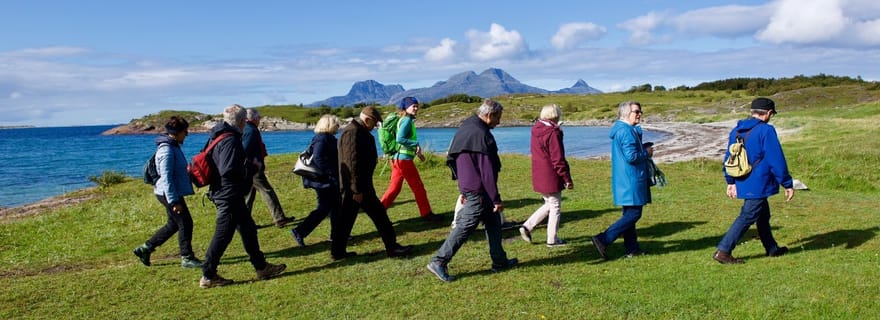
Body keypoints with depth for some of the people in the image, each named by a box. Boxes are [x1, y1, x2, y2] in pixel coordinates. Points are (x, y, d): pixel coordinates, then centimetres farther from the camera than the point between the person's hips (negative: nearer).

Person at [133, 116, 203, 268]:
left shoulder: (173, 146, 12)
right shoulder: (167, 150, -20)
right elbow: (166, 177, -23)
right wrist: (174, 201, -23)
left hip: (173, 193, 10)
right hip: (170, 194, -10)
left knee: (173, 224, 17)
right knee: (185, 223, -2)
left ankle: (145, 248, 25)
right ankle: (187, 258, 8)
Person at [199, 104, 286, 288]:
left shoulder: (220, 137, 12)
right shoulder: (230, 140, -20)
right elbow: (229, 170, -27)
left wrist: (247, 167, 14)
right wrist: (252, 168, -12)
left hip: (229, 196, 11)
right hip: (229, 195, -11)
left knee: (248, 229, 17)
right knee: (223, 235, -2)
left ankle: (262, 268, 26)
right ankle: (208, 276, 8)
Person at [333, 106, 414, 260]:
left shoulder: (359, 132, 16)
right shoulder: (353, 133, -18)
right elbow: (352, 162, -23)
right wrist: (357, 190, -24)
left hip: (351, 185, 11)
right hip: (357, 185, -11)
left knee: (346, 218, 13)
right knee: (378, 213, -4)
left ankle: (337, 252, 19)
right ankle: (392, 247, 3)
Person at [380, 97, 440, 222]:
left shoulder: (403, 120, 17)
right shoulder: (407, 120, -12)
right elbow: (400, 139, -24)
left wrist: (417, 152, 18)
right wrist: (416, 144, -16)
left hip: (397, 159, 9)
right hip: (404, 159, -9)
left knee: (394, 188, 10)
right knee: (418, 187, 2)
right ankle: (427, 214, 12)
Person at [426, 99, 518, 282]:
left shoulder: (464, 128, 11)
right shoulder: (482, 135, -19)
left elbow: (452, 160, 17)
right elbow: (488, 172, -20)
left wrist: (464, 190, 22)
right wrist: (496, 199, -15)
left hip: (468, 186, 10)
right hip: (479, 190, -10)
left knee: (493, 222, 18)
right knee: (465, 227, -5)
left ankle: (499, 262, 26)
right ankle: (438, 262, -1)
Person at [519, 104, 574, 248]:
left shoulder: (535, 131, 7)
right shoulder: (553, 133, -18)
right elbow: (558, 159, -18)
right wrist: (567, 179, -12)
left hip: (539, 176, 8)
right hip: (551, 178, -8)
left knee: (549, 204, 21)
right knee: (555, 207, 6)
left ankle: (527, 226, 13)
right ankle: (552, 240, 15)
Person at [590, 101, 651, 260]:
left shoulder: (621, 129, 16)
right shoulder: (626, 131, -17)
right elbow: (631, 157, -24)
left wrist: (643, 150, 11)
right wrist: (646, 153, -7)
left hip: (625, 180, 11)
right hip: (630, 180, -11)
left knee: (629, 214, 13)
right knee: (633, 214, -8)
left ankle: (632, 248, 20)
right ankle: (602, 240, -13)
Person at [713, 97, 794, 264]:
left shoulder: (736, 130, 9)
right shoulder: (766, 131, -15)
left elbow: (729, 157, 15)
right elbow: (777, 161, -15)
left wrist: (731, 182, 22)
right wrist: (788, 184, -8)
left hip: (743, 184, 8)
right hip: (758, 185, -8)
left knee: (763, 215, 22)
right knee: (747, 218, -4)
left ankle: (772, 249, 36)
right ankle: (723, 251, -6)